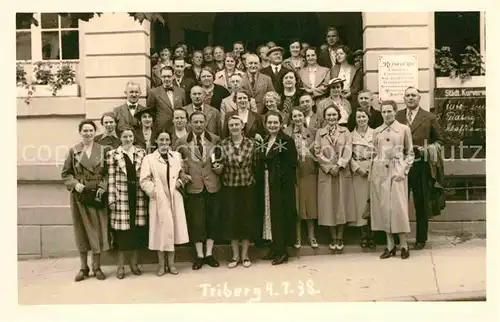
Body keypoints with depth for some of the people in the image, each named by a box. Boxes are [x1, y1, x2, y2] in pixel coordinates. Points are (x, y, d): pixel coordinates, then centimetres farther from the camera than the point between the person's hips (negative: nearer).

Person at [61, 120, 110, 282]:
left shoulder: (103, 150, 2)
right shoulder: (73, 151, 2)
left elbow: (108, 172, 2)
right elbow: (65, 173, 5)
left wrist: (103, 186, -12)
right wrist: (75, 184, -11)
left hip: (97, 195, 0)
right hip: (79, 195, 0)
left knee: (97, 228, 3)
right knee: (81, 229, 6)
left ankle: (96, 267, 14)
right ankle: (83, 267, 16)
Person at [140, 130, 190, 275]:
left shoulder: (177, 156, 10)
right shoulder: (149, 158, -1)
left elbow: (182, 174, 13)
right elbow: (144, 180, -5)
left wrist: (181, 181, -7)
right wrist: (154, 191, -14)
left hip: (175, 198, 3)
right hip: (159, 199, -3)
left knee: (173, 229, 7)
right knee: (161, 230, 2)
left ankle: (171, 263, 18)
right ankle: (161, 264, 15)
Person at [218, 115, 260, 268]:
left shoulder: (251, 144, -4)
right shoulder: (223, 144, -2)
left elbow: (255, 165, 3)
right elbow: (221, 166, 5)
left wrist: (253, 179, -4)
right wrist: (218, 168, -16)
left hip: (247, 187, 0)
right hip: (229, 188, 1)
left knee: (247, 219, 6)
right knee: (232, 219, 5)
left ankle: (245, 254, 20)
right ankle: (235, 255, 20)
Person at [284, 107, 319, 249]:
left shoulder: (312, 132, 9)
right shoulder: (286, 133, 2)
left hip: (310, 171, 2)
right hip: (294, 172, -2)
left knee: (310, 203, 5)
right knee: (296, 204, 1)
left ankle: (311, 236, 15)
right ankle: (298, 237, 11)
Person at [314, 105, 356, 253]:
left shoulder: (345, 131, 8)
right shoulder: (320, 132, 8)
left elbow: (348, 150, -3)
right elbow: (317, 153, 0)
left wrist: (339, 165, -14)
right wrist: (329, 167, -11)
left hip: (343, 172, 0)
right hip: (326, 172, 0)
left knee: (342, 203, 1)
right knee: (329, 204, 1)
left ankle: (340, 238, 9)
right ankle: (333, 238, 11)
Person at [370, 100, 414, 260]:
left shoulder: (404, 129, 3)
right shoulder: (377, 131, 11)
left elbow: (410, 153, 4)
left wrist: (403, 170, -8)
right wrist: (372, 171, 4)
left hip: (396, 171, -3)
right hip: (380, 171, 3)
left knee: (398, 206, -7)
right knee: (383, 206, 3)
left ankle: (404, 245, 3)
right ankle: (390, 245, 11)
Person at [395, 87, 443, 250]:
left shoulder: (429, 118, 3)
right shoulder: (396, 117, 7)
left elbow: (439, 140, 10)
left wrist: (430, 149, -8)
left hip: (421, 166, -1)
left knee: (421, 204, 8)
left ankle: (421, 239, 20)